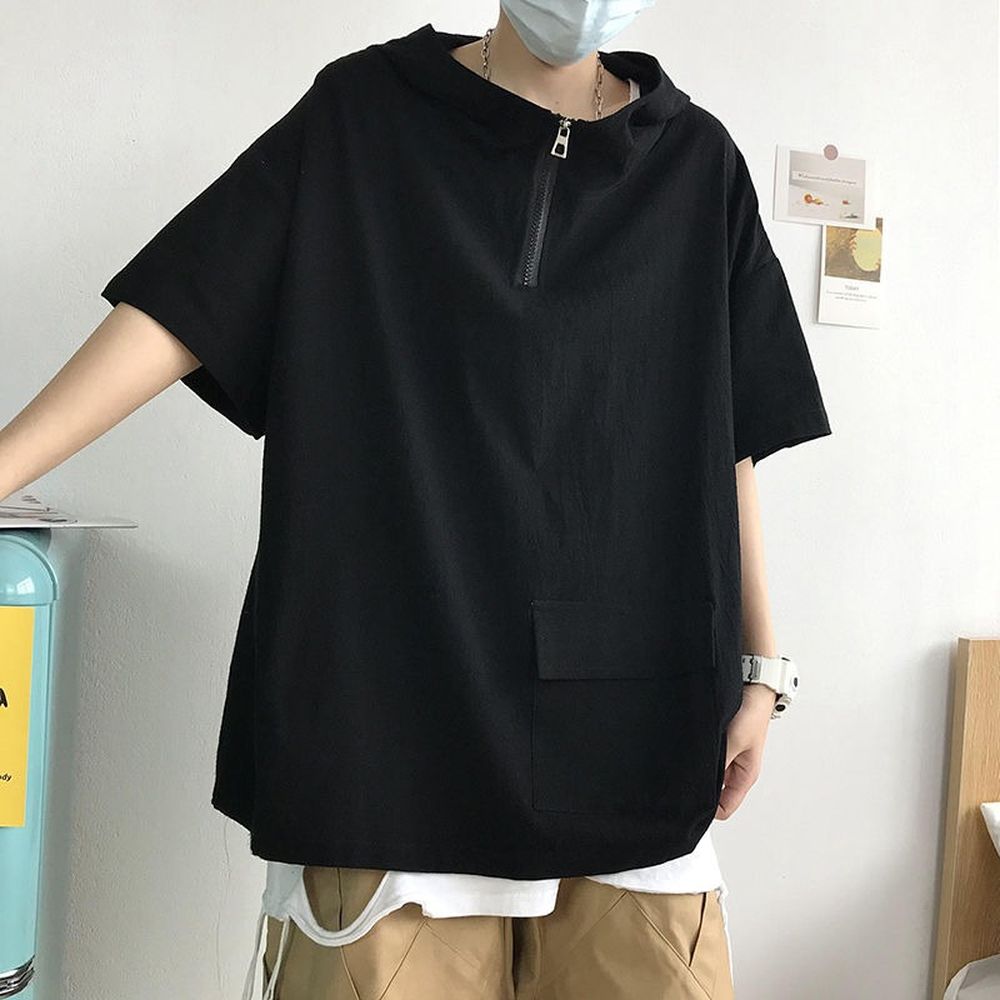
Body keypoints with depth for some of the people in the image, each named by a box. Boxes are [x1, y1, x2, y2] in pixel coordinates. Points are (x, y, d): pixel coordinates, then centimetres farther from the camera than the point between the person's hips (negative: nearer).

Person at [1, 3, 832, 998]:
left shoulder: (695, 162, 10)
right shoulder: (362, 116, 5)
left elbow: (724, 445, 11)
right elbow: (176, 312, -1)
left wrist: (761, 665, 9)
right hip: (391, 717, -2)